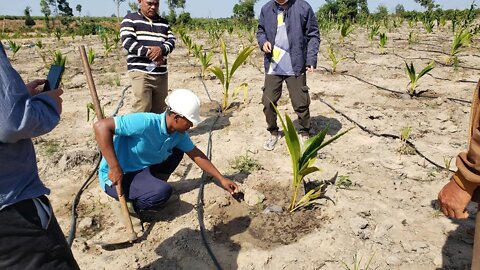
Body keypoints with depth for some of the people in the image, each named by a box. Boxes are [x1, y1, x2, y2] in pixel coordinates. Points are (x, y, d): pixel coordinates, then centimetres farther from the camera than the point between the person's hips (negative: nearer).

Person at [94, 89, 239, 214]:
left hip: (142, 170, 8)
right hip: (116, 177, -8)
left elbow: (197, 155, 6)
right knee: (163, 191, -28)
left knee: (177, 151, 2)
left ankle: (153, 185, 10)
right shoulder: (146, 122, -32)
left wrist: (221, 179, 7)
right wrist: (114, 168, -32)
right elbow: (101, 126, -32)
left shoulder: (179, 134, -7)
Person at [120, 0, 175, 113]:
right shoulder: (130, 19, 5)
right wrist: (150, 53, -16)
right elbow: (127, 41, -8)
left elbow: (171, 40, 8)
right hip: (140, 71, -5)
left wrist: (161, 49, -14)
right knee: (142, 109, -12)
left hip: (161, 73, 5)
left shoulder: (164, 23, 20)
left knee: (159, 110, 8)